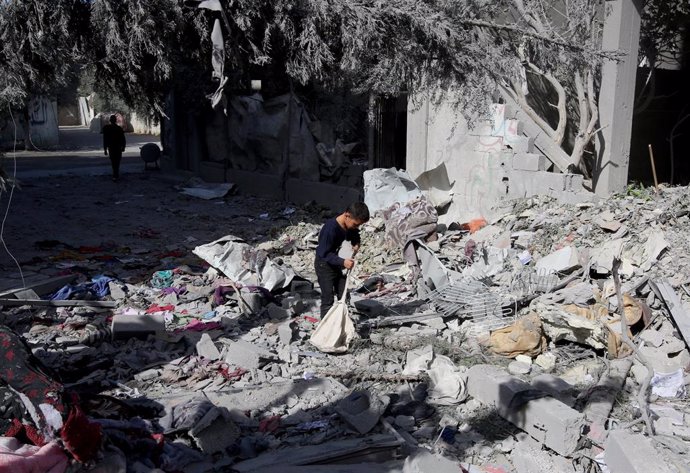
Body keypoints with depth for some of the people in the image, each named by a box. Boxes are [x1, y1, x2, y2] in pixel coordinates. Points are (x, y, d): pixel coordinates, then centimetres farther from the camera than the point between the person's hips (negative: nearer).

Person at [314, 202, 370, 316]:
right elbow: (324, 253, -29)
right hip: (324, 264, -8)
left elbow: (355, 236, 14)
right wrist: (342, 262, -38)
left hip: (336, 264, 8)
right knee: (328, 299, -7)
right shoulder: (331, 228, -32)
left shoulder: (351, 226, -9)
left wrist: (356, 244, -8)